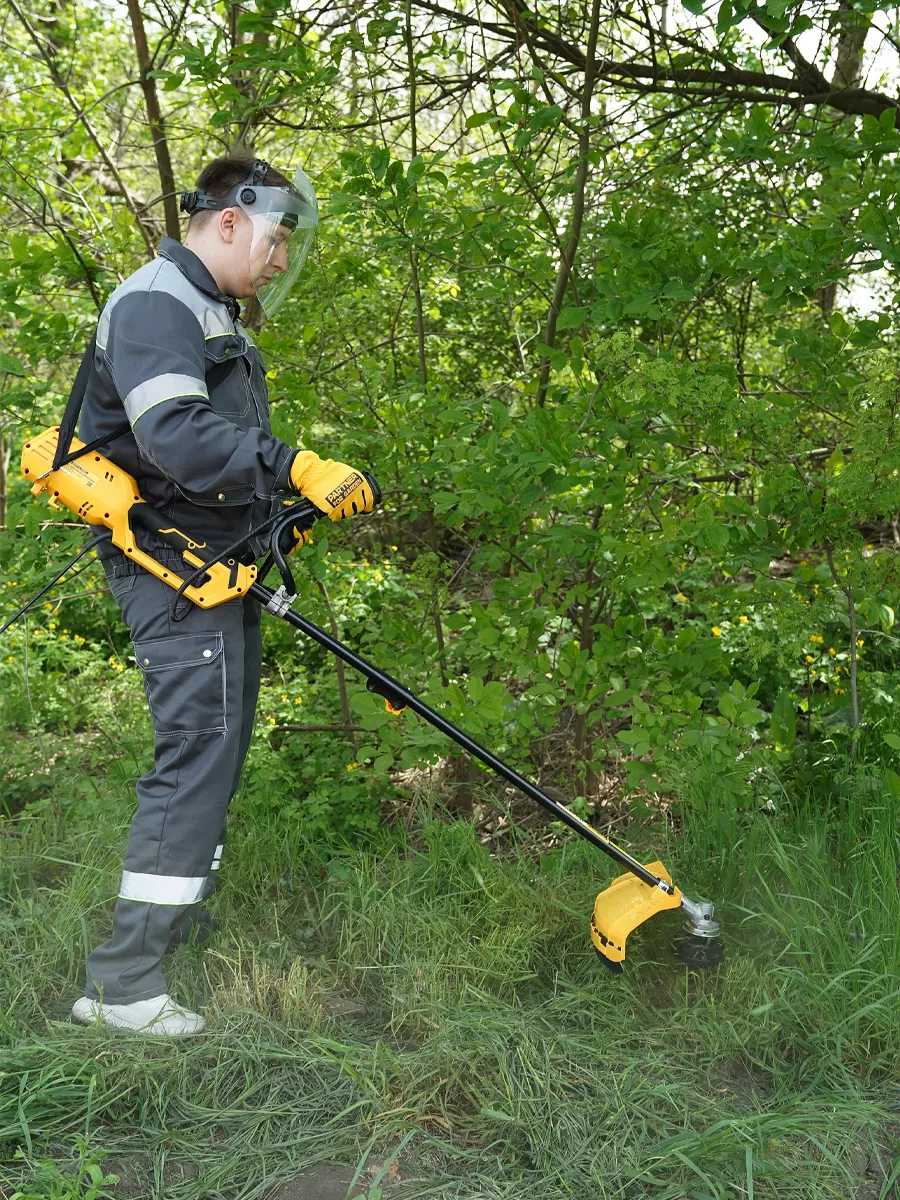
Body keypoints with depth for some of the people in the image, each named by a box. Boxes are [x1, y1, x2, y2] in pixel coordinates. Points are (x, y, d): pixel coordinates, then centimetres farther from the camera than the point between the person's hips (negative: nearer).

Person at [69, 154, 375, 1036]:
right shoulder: (153, 303, -13)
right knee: (197, 744, -15)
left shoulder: (216, 317, 21)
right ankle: (121, 979, -11)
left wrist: (283, 511, 13)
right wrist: (296, 469, -30)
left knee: (219, 741, 16)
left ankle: (176, 910, 32)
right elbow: (177, 436, -29)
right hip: (171, 565, -11)